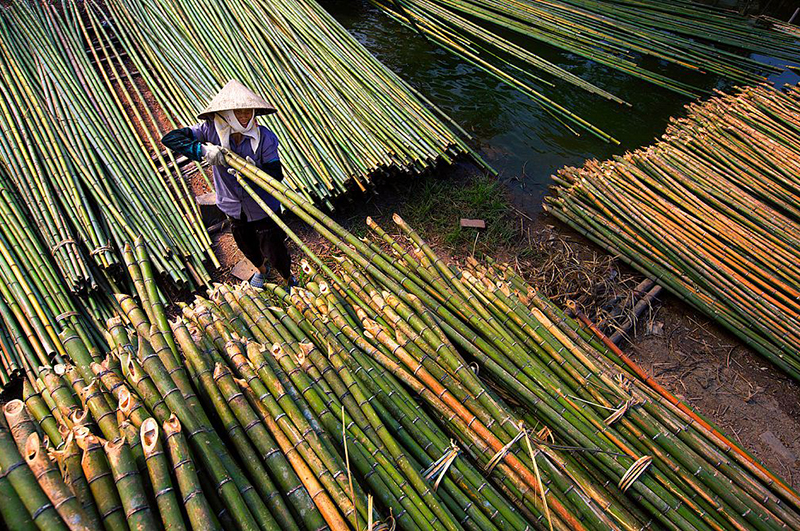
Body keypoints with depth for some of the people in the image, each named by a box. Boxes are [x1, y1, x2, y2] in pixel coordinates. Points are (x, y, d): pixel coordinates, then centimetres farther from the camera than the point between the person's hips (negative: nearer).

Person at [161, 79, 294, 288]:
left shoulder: (265, 137, -23)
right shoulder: (212, 130, -19)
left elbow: (276, 175, -25)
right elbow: (169, 138, -21)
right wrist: (203, 150, -39)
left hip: (263, 207, -3)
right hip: (234, 207, 4)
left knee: (274, 251, 9)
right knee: (247, 247, 28)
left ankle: (289, 279, 44)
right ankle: (261, 269, 64)